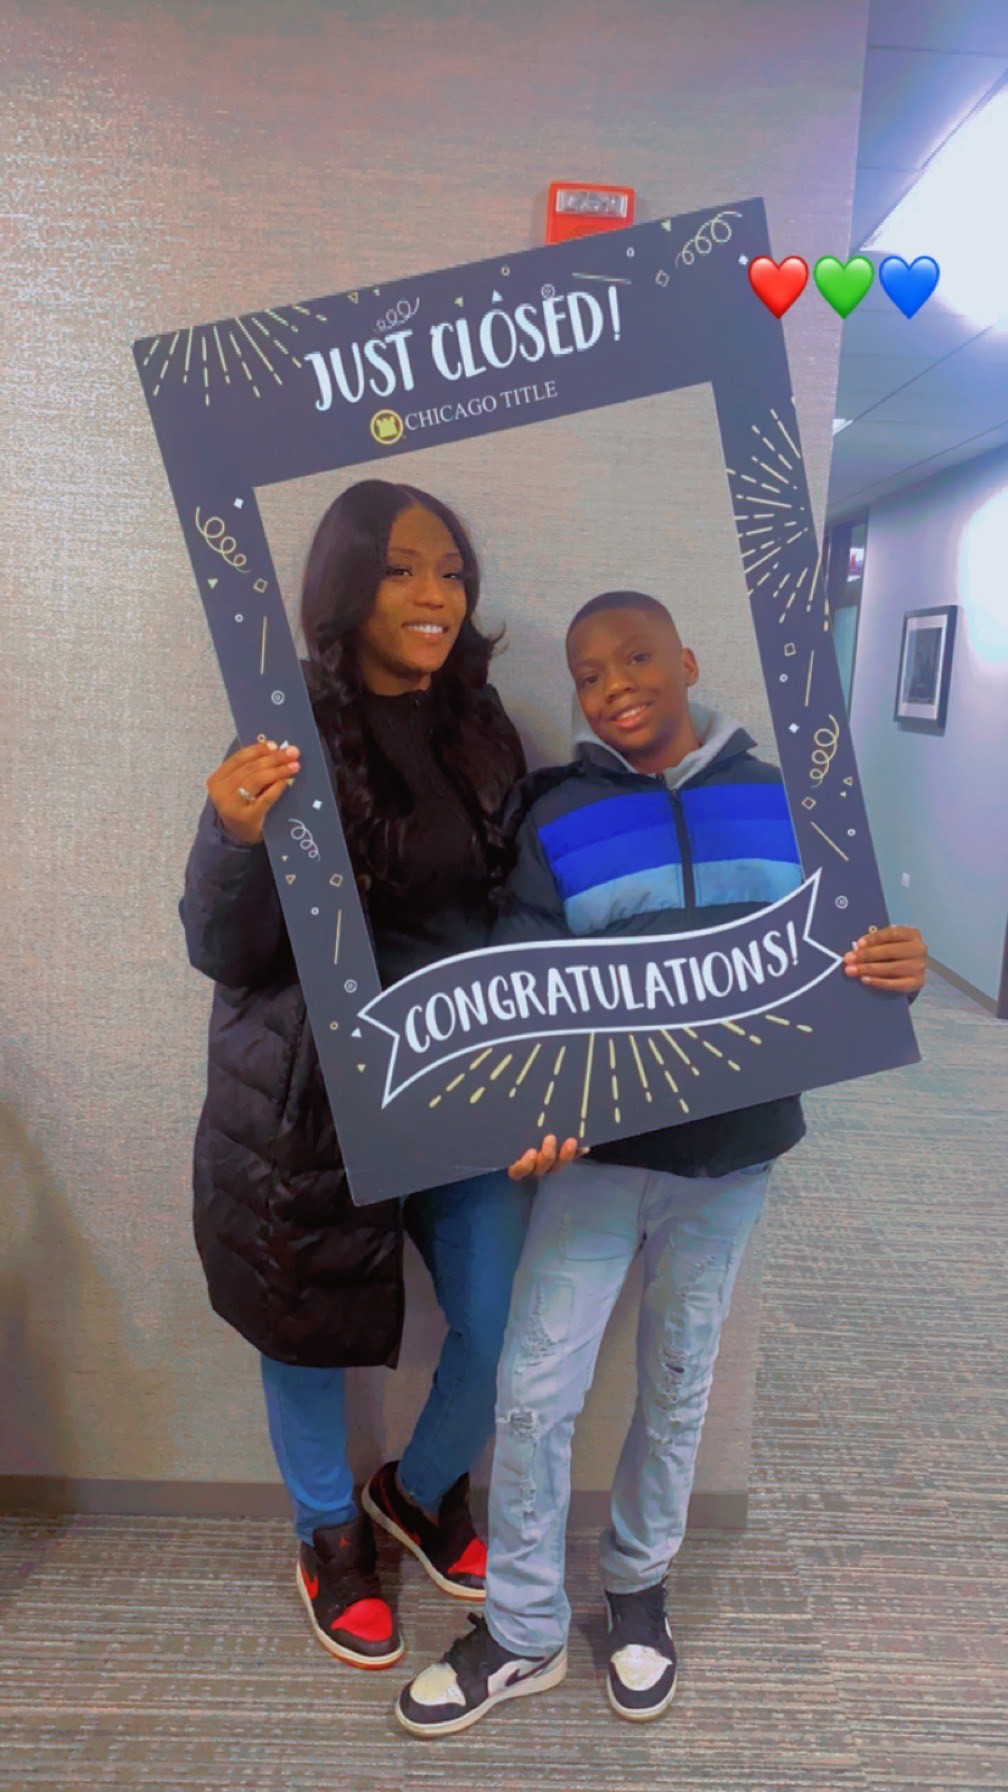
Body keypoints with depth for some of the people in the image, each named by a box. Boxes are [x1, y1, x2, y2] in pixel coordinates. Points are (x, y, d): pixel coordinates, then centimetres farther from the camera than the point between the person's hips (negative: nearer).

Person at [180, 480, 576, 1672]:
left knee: (510, 1327, 8)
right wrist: (239, 836, -30)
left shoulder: (486, 737, 1)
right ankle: (329, 1535, 47)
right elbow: (224, 954, -11)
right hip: (311, 1098, -3)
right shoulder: (288, 742, -11)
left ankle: (423, 1492, 42)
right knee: (309, 1332, 15)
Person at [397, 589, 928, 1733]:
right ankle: (523, 1635, 28)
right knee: (534, 1389, 3)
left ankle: (638, 1584, 44)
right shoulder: (557, 819, -4)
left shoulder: (776, 800, 0)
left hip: (731, 1151, 1)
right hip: (599, 1147, -1)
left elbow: (829, 960, 7)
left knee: (678, 1381, 18)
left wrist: (892, 972, -17)